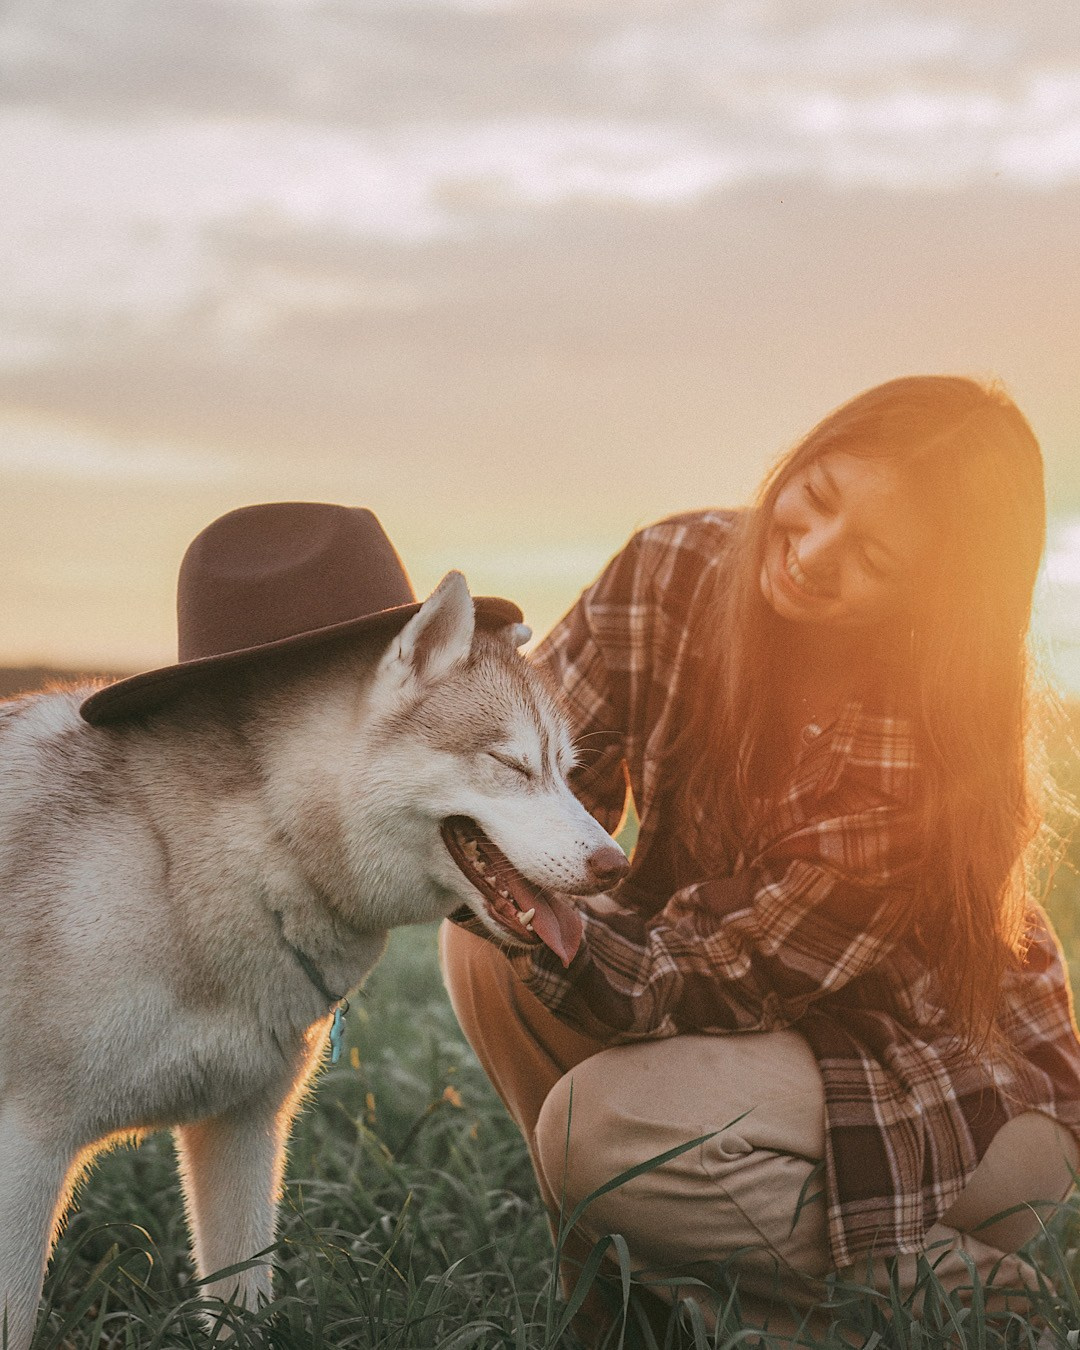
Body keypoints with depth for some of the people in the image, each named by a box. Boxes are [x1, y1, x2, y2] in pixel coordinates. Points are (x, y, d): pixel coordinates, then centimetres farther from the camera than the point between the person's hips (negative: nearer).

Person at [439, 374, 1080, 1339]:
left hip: (962, 1090, -5)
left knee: (609, 1130, -30)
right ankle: (618, 1258, -1)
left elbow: (707, 979, -29)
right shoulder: (678, 570, -15)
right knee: (483, 941, -19)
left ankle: (952, 1277, -7)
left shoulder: (925, 749, -30)